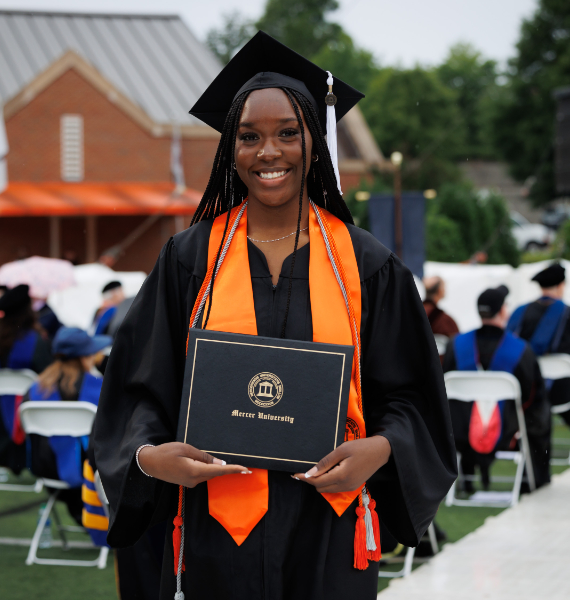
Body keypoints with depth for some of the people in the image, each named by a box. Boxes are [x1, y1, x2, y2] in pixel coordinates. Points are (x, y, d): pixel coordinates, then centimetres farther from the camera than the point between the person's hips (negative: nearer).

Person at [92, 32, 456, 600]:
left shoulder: (365, 265, 4)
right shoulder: (191, 257, 4)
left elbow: (406, 394, 5)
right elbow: (143, 387, 4)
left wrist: (379, 449, -15)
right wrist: (149, 455, -16)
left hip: (327, 527, 0)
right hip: (217, 526, 0)